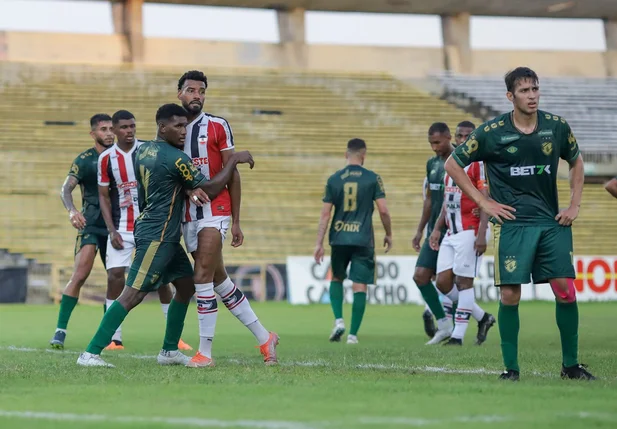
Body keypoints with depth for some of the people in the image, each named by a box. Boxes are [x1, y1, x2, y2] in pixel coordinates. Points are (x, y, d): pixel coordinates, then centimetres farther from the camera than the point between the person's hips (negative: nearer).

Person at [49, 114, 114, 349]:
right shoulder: (85, 159, -6)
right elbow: (66, 190, -14)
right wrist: (72, 210, -32)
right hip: (91, 224, -5)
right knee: (80, 275, -16)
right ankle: (60, 330, -14)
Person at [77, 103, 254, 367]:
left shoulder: (143, 151, 9)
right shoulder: (175, 158, -16)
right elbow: (210, 190, -10)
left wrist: (191, 187, 12)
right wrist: (234, 160, -2)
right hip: (157, 237, -10)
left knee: (187, 286, 17)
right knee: (133, 294, -12)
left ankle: (169, 351, 22)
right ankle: (91, 353, -15)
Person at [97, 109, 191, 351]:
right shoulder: (106, 158, 1)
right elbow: (104, 196, 6)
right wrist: (112, 230, -4)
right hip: (121, 228, 1)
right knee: (115, 275, -10)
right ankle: (115, 338, -3)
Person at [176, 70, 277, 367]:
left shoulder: (218, 127, -1)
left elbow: (232, 175, 1)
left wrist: (236, 222, -2)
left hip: (214, 212, -4)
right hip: (186, 216, 5)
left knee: (203, 278, -13)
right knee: (219, 280, 9)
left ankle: (205, 351, -8)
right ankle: (264, 338, 20)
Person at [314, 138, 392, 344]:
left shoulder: (333, 179, 2)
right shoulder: (373, 178, -3)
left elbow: (325, 213, 1)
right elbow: (383, 210, -5)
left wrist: (319, 243, 5)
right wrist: (388, 235, 11)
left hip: (339, 238, 2)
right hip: (363, 240, -2)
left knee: (337, 278, 22)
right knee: (360, 286, 2)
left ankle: (338, 320, 4)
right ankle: (353, 334, -1)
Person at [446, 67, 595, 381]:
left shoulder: (557, 127, 3)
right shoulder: (491, 133, -6)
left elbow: (576, 163, 21)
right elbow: (452, 165, 2)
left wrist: (574, 205, 11)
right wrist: (484, 203, -1)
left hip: (552, 222, 3)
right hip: (511, 223, -3)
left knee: (566, 290, -3)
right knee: (510, 294, -6)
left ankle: (570, 364, 10)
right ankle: (511, 367, 5)